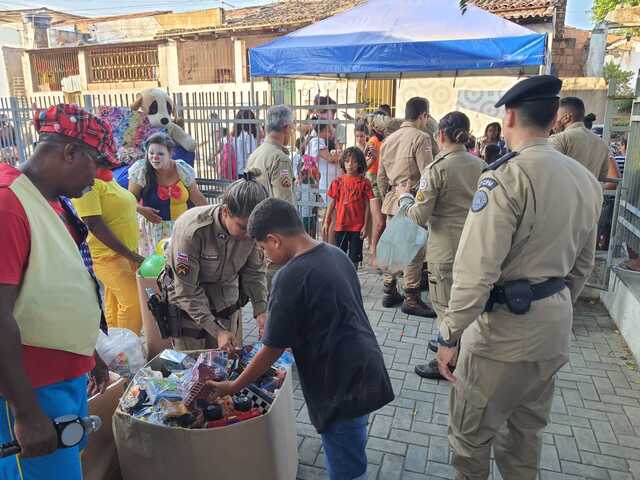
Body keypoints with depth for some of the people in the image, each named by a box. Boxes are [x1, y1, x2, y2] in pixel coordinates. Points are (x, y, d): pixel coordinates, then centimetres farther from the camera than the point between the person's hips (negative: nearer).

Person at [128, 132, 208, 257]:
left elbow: (197, 197, 4)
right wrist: (141, 210, -21)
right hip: (152, 226, -1)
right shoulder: (140, 170, -10)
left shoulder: (182, 169, -7)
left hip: (180, 226, 1)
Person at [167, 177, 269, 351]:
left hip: (228, 306, 4)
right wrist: (216, 330, -27)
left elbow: (255, 272, -4)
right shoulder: (191, 230, -31)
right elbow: (186, 291, -25)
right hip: (189, 309, -3)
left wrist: (261, 310, -17)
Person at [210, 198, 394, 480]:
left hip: (342, 384, -8)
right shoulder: (335, 253, 3)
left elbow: (273, 349, -13)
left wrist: (233, 388, 1)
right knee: (354, 456, 27)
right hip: (365, 369, 8)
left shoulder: (290, 277, -21)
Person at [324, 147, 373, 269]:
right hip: (341, 225, 1)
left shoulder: (364, 182, -2)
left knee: (354, 256, 9)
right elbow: (332, 203, 6)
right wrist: (326, 222, 4)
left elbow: (367, 205, -1)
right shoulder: (338, 181, 2)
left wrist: (365, 225, -4)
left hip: (358, 226, -1)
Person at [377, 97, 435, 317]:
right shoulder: (420, 138, -11)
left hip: (392, 199, 8)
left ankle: (389, 293, 23)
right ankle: (411, 300, 6)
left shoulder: (389, 139, 12)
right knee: (414, 250, 0)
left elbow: (381, 177, 16)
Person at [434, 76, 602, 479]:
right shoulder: (586, 179, 6)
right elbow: (582, 265, 14)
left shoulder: (507, 176, -19)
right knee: (528, 427, 24)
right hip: (556, 324, 8)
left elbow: (477, 269, -23)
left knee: (471, 431, 11)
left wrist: (450, 334, -16)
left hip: (505, 325, -8)